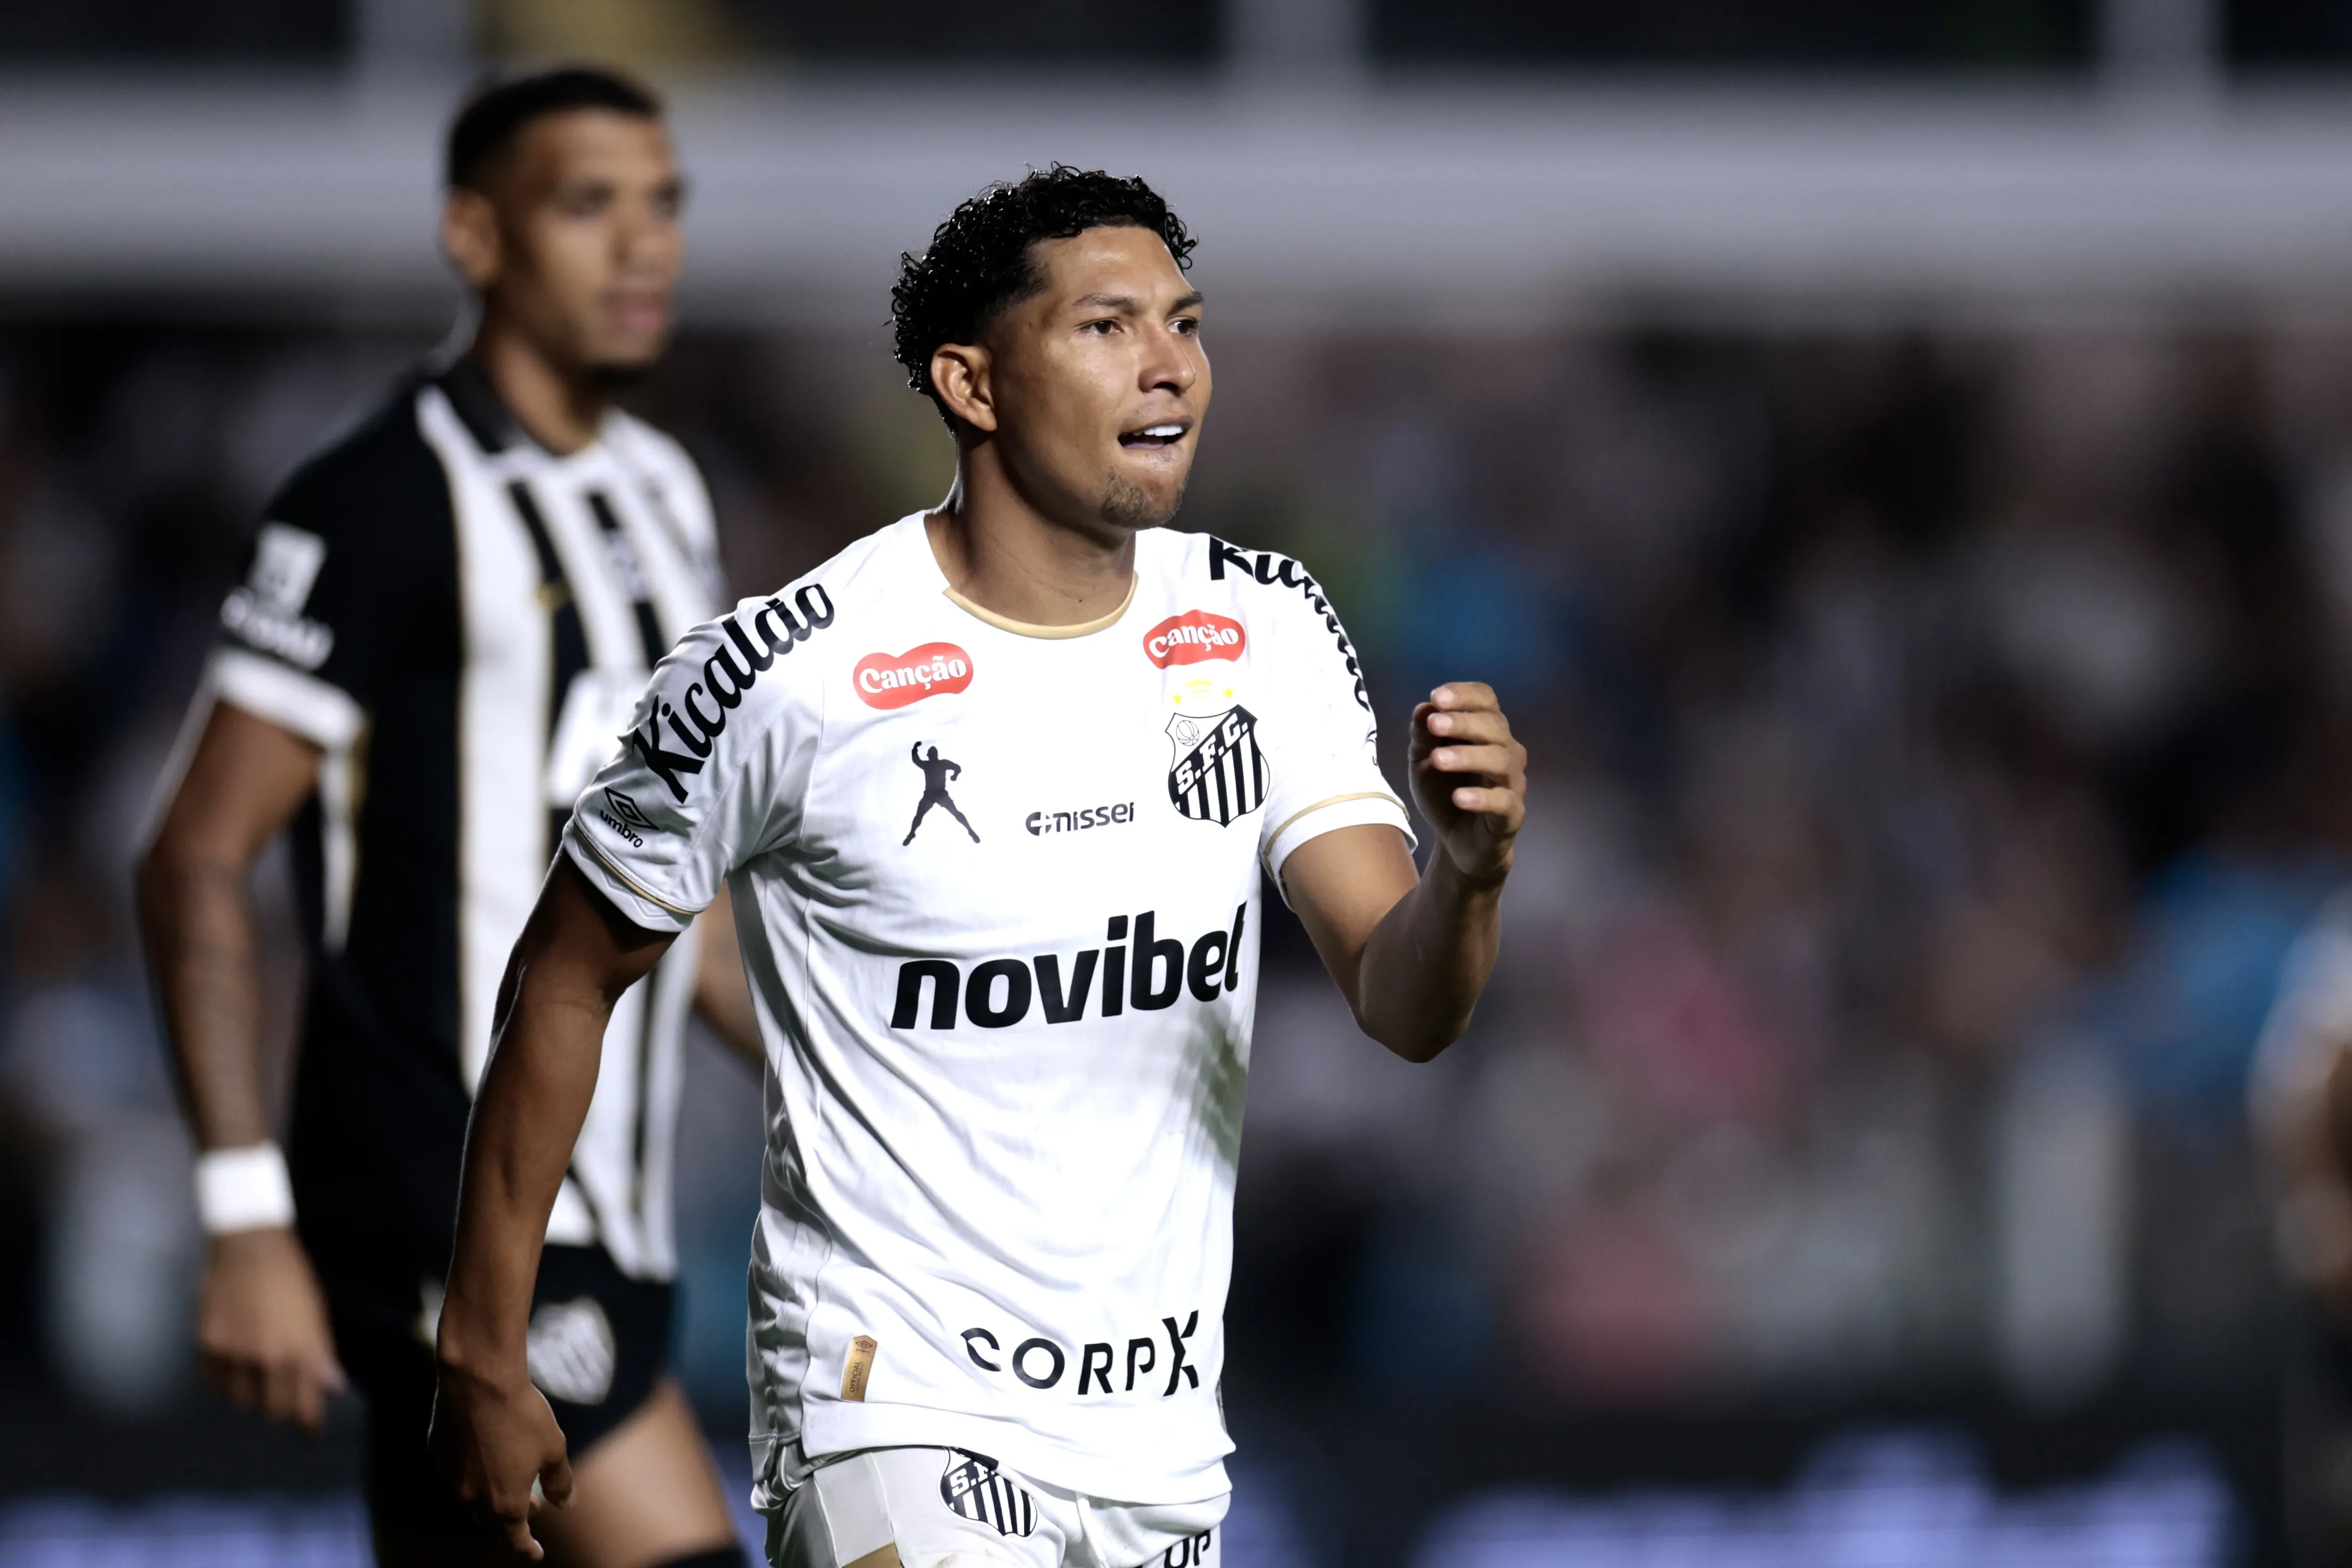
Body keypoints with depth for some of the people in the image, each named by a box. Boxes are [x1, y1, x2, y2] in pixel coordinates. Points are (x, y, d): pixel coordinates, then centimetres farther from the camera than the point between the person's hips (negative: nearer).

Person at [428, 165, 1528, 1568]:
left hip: (1162, 1443, 6)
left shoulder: (1267, 631, 1)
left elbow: (1404, 1008, -5)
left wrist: (1469, 874, -29)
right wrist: (484, 1360, 0)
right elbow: (566, 982, -2)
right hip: (895, 1420, -6)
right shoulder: (791, 673, -13)